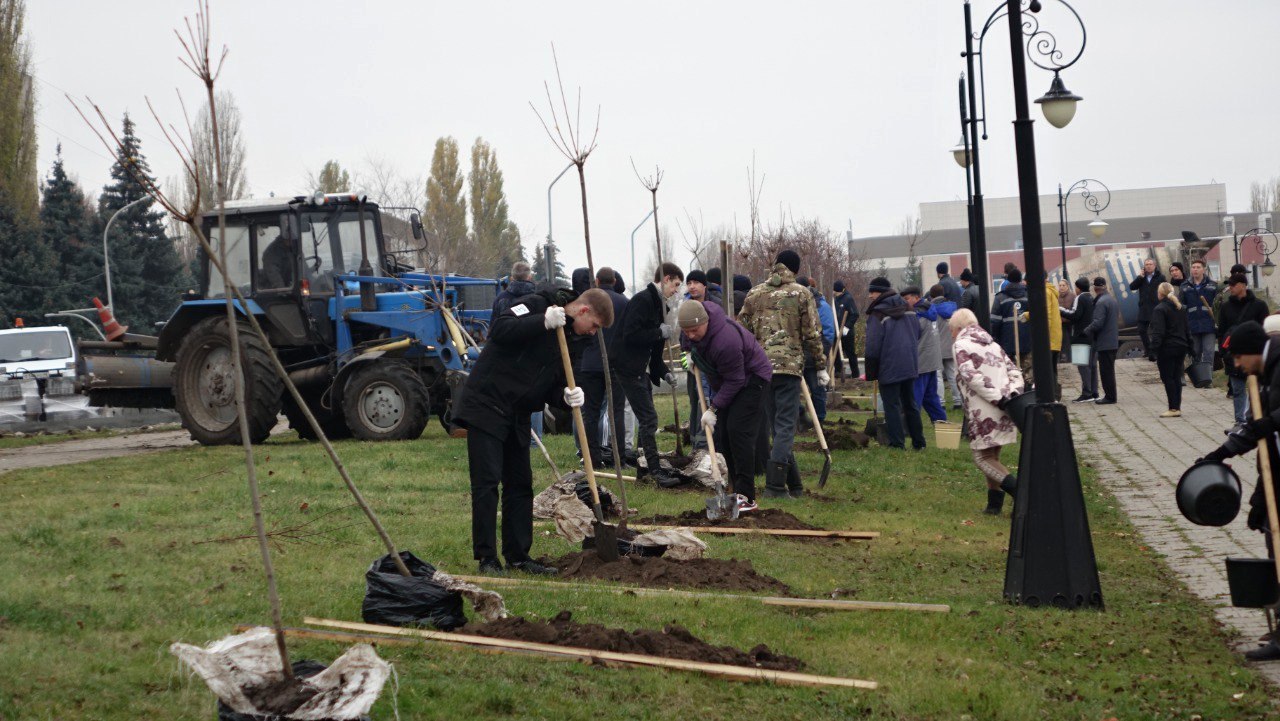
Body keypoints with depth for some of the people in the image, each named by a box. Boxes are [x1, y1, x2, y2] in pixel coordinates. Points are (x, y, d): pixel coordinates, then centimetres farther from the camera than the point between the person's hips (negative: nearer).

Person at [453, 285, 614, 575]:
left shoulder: (569, 339, 14)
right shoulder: (535, 305, -10)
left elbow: (551, 387, 15)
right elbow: (499, 330, -25)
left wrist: (567, 396, -7)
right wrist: (544, 322, -30)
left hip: (517, 417, 9)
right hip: (486, 405, -9)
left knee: (520, 485, 9)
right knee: (487, 483, -7)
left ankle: (517, 556, 17)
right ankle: (486, 558, -3)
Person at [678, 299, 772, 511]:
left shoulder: (725, 341, -37)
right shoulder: (691, 327, -12)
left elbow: (734, 380, -28)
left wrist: (713, 408, -25)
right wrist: (691, 354, 3)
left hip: (752, 379, -9)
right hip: (728, 380, 9)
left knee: (738, 431, -19)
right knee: (722, 433, 4)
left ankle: (746, 497, -20)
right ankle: (737, 490, 8)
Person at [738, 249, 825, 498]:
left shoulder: (754, 294, 9)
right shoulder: (801, 294, 1)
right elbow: (812, 334, -1)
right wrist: (821, 366, 8)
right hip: (790, 365, -4)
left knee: (775, 424, 12)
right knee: (785, 426, -3)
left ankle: (793, 484, 17)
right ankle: (775, 485, -12)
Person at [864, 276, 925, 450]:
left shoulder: (877, 315, -13)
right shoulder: (907, 309, 9)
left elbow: (873, 346, -15)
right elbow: (918, 333, 16)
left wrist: (871, 372, -7)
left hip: (889, 368, -7)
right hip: (910, 365, 7)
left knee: (892, 406, -1)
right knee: (910, 403, 16)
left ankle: (897, 444, -4)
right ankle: (918, 442, 20)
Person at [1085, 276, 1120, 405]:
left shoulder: (1101, 302, -18)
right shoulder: (1113, 299, 13)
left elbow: (1097, 323, -24)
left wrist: (1086, 330, -7)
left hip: (1104, 343, -9)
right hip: (1113, 341, 9)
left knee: (1106, 371, -4)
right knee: (1109, 370, 15)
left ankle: (1109, 396, -2)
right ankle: (1110, 395, 21)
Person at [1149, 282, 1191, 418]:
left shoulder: (1160, 309, -12)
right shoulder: (1180, 307, 13)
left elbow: (1158, 331, -20)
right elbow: (1186, 328, 17)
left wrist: (1155, 346, -22)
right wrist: (1189, 344, 20)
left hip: (1167, 348, -8)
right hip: (1181, 346, 8)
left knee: (1167, 378, -4)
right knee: (1176, 377, 11)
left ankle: (1173, 408, -7)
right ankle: (1177, 407, 12)